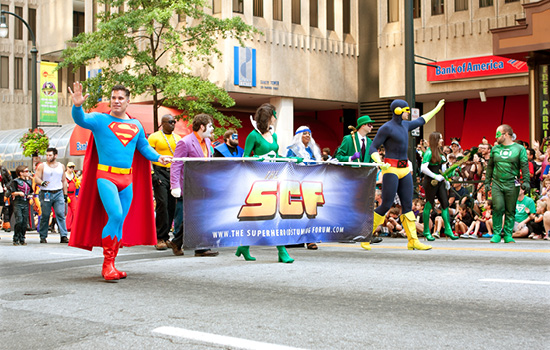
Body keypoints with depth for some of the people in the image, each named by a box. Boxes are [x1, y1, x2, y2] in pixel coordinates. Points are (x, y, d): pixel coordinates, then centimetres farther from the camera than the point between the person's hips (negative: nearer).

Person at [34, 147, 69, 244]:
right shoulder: (42, 166, 5)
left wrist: (65, 194, 13)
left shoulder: (61, 166, 12)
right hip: (46, 194, -1)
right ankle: (43, 236, 13)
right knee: (45, 216, 2)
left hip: (58, 193, 1)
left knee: (61, 214, -9)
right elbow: (36, 178, 0)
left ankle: (63, 236, -11)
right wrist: (42, 183, -22)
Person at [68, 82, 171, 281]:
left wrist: (158, 157, 3)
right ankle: (107, 265, -10)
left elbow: (144, 147, 21)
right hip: (105, 176, -5)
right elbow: (81, 120, -14)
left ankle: (110, 266, 16)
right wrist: (77, 106, -35)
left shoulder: (136, 125, 16)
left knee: (121, 222, 6)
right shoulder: (100, 120, 3)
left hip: (128, 178, 5)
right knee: (115, 216, -20)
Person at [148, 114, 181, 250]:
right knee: (162, 204, -12)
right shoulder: (154, 137, 0)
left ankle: (165, 236, 13)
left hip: (174, 173, 5)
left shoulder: (178, 138, 15)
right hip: (160, 173, -5)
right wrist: (152, 174, -12)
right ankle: (160, 238, -9)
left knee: (172, 206, 4)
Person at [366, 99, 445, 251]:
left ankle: (413, 241, 0)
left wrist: (436, 109, 42)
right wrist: (379, 162, -27)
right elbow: (373, 148, -10)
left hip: (405, 169, 8)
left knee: (407, 205, 2)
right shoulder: (386, 128, -9)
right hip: (391, 169, -8)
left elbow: (420, 121, 34)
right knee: (386, 205, -9)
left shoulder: (405, 125, 14)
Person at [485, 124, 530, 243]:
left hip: (512, 184, -1)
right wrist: (487, 182, 13)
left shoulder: (519, 149, 4)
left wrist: (526, 181, -12)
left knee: (510, 211, 2)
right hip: (497, 183, 1)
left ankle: (508, 235, 11)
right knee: (498, 208, -12)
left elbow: (525, 166, 0)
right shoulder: (495, 149, 13)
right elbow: (489, 166, 18)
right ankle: (497, 234, -1)